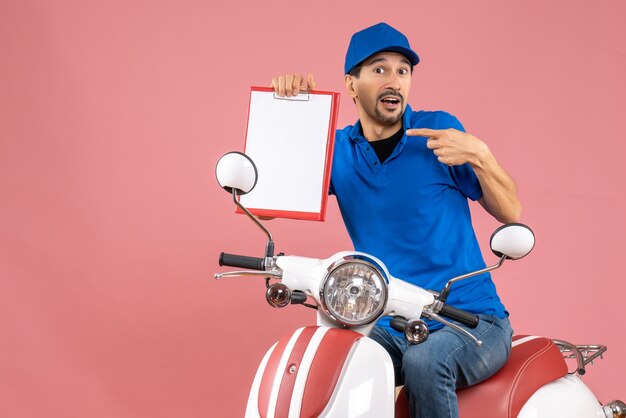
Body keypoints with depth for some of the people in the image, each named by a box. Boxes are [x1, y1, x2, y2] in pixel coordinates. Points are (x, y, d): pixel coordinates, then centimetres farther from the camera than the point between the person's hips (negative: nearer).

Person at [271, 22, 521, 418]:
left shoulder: (438, 129, -1)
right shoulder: (336, 149, 7)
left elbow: (510, 211, 1)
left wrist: (479, 155, -18)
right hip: (390, 326, 3)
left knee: (425, 363, -34)